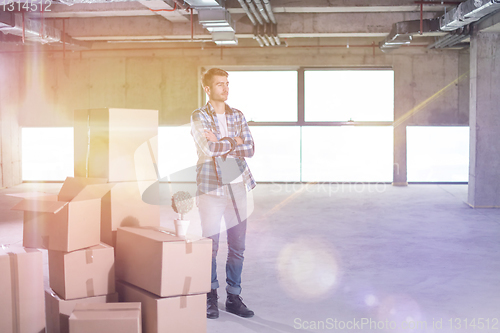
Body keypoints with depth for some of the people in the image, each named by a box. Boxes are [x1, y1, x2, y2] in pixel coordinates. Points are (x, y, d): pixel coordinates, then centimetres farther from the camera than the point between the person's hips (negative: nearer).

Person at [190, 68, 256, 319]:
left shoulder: (237, 116, 11)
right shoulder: (199, 117, -2)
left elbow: (250, 149, 0)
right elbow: (210, 148, -17)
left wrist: (221, 143, -10)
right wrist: (234, 141, -5)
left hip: (237, 185, 4)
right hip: (211, 187, -4)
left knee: (237, 246, 6)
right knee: (210, 245, 0)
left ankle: (233, 297, 18)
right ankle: (210, 298, 15)